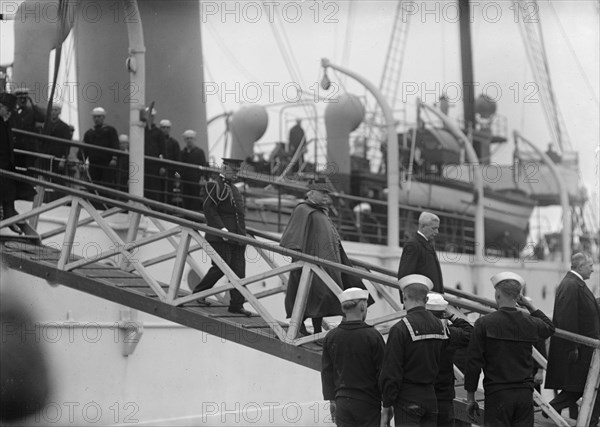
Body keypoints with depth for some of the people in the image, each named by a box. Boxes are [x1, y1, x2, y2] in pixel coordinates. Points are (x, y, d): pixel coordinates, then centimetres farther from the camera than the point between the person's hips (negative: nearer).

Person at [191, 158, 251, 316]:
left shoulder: (232, 187, 21)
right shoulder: (215, 185, -8)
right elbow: (209, 208, -18)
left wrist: (242, 234, 19)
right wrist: (221, 228, -24)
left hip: (237, 236, 9)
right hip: (220, 237, -9)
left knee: (239, 270, 2)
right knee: (221, 267, -9)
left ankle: (237, 304, 4)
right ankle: (198, 292, 12)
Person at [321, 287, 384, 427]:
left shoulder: (331, 337, 1)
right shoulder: (373, 336, -11)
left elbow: (326, 372, 7)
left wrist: (331, 400, 15)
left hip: (343, 404, 3)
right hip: (369, 404, -3)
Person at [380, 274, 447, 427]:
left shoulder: (400, 329, -14)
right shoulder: (439, 325, 6)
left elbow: (391, 372, -13)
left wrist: (387, 406, -7)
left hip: (407, 398, -6)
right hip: (431, 397, 6)